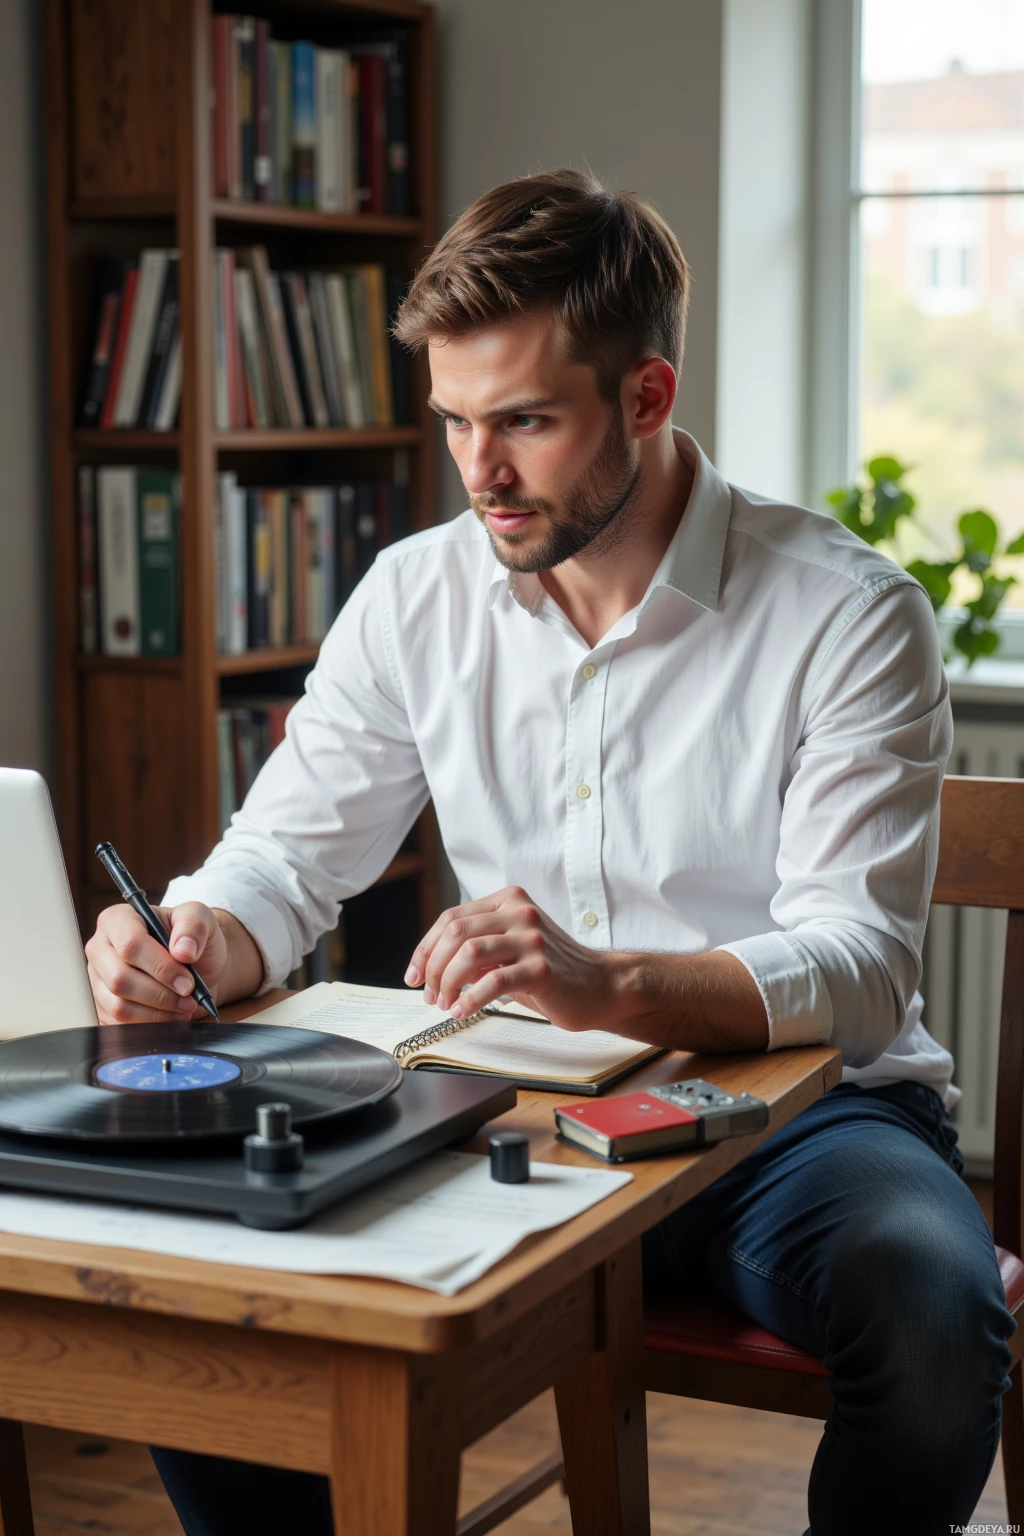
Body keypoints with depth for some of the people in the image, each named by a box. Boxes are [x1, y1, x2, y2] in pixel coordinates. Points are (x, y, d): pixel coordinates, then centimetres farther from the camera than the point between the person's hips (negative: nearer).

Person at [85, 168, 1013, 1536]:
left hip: (799, 1104, -3)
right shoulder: (416, 596, 3)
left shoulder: (845, 613, -11)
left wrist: (609, 984, -41)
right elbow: (288, 856, 6)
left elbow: (861, 963, -21)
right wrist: (193, 942, -20)